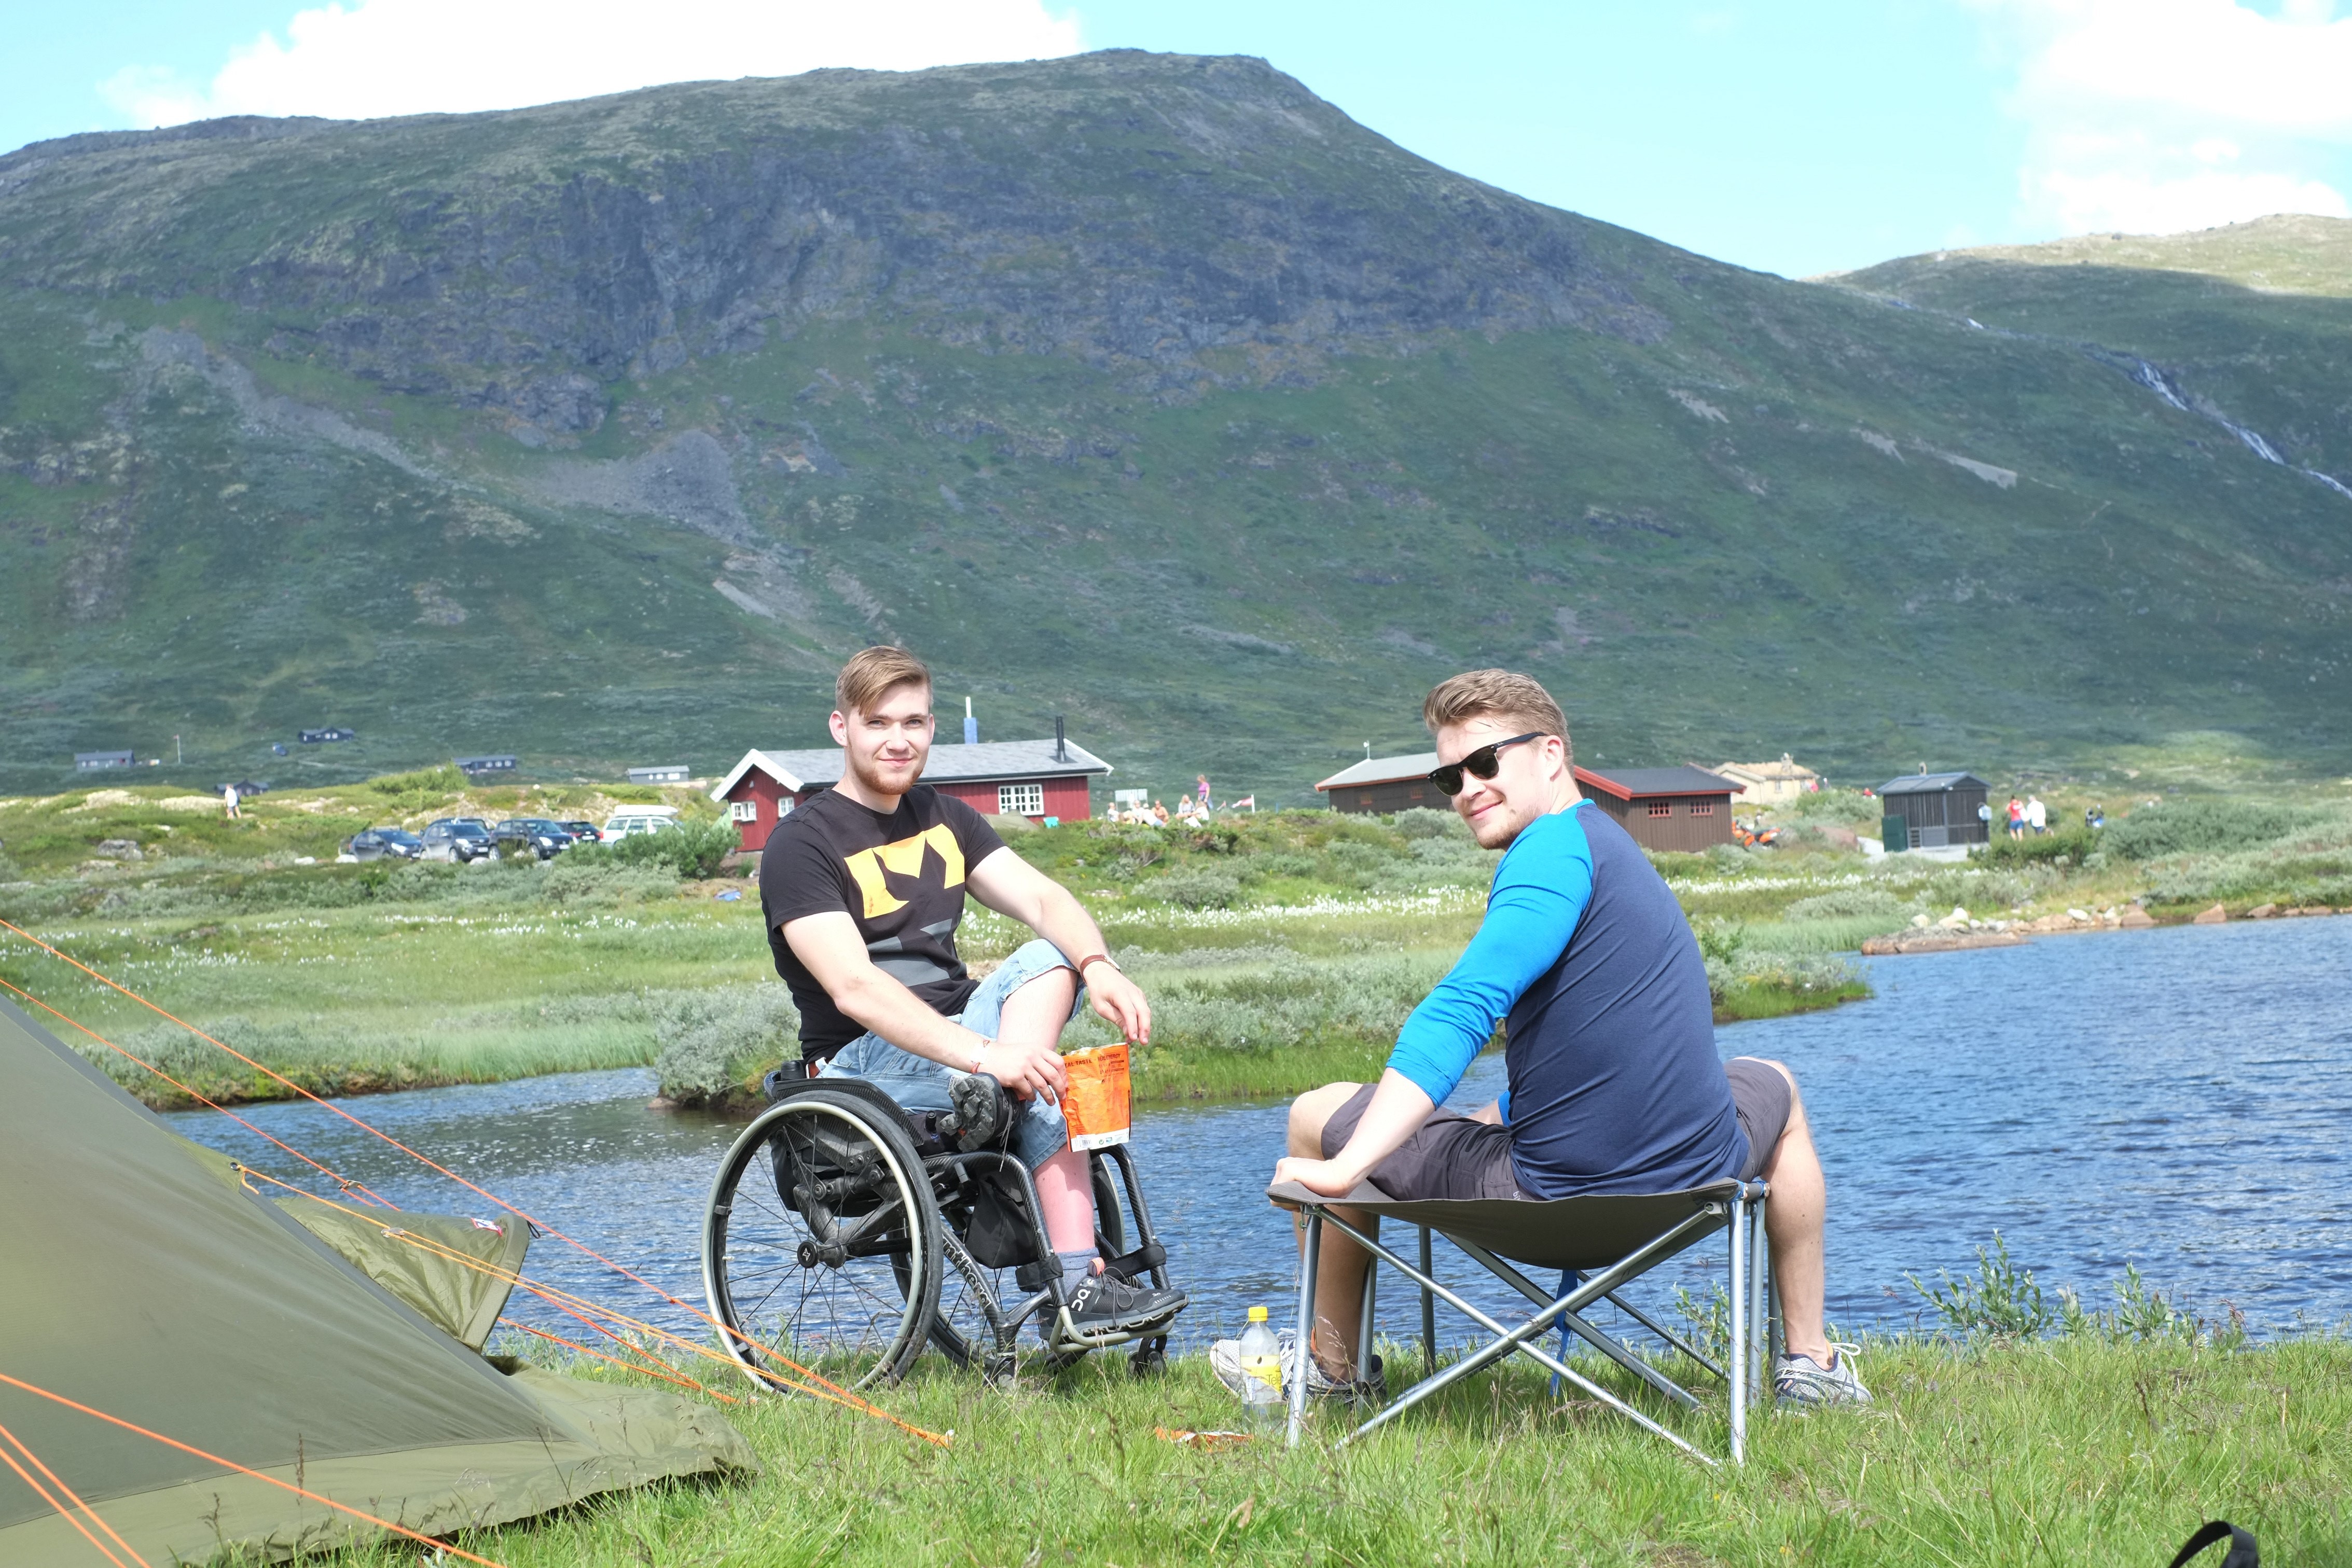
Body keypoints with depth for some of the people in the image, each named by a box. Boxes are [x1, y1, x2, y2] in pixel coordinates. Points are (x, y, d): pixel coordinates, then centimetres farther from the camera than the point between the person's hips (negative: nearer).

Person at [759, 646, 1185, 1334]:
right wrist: (983, 1056, -40)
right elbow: (853, 988, -26)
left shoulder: (945, 819, 14)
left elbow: (1040, 897, -2)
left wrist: (1097, 966, -28)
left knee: (1049, 960, -21)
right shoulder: (801, 844, -11)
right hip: (861, 1060, -7)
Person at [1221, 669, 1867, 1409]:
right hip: (1699, 1179, 8)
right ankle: (1810, 1359, 40)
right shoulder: (1614, 846, 15)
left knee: (1318, 1114, 12)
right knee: (1774, 1087, 43)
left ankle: (1334, 1368, 30)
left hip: (1552, 1196, -8)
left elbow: (1463, 1009, -27)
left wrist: (1344, 1170, -29)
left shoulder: (1555, 846, -14)